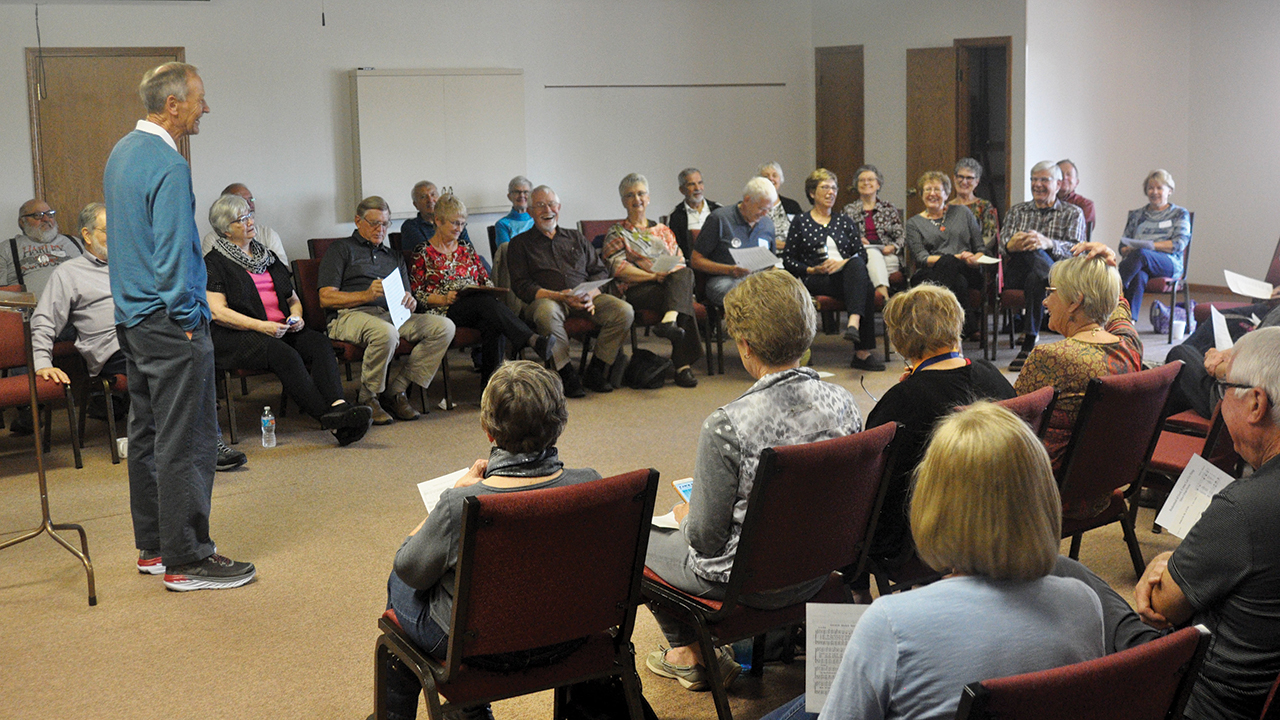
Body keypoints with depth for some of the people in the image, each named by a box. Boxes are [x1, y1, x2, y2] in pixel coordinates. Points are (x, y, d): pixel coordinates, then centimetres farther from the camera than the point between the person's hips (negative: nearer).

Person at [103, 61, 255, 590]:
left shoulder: (121, 152, 14)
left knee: (147, 434, 15)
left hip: (132, 319, 11)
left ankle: (153, 546, 23)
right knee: (186, 442, -6)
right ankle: (186, 560, -1)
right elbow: (173, 250, -22)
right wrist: (188, 318, -13)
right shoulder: (167, 164, -18)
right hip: (169, 324, -11)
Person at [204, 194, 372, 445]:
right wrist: (261, 326, -16)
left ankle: (337, 405, -48)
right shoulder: (214, 263, 5)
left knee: (320, 343, -25)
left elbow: (293, 299, 28)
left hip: (282, 329, 6)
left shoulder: (268, 257, 25)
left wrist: (296, 316, 3)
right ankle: (331, 419, -43)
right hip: (237, 336, -6)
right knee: (284, 354, -35)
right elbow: (217, 312, -7)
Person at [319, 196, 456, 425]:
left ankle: (396, 390, -13)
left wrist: (410, 301, -4)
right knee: (386, 333, -40)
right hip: (350, 315, -6)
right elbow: (326, 298, 0)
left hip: (391, 315, 6)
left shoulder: (393, 256, 30)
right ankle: (367, 398, -15)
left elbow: (406, 297, 23)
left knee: (444, 327, -17)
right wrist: (367, 295, -13)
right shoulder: (341, 249, 12)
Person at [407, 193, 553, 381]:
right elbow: (417, 294, 2)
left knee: (491, 323, -36)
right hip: (446, 312, -4)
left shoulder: (466, 250, 23)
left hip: (479, 306, 4)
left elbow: (485, 280, 23)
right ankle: (534, 340, -54)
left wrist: (491, 291, -1)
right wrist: (444, 299, -14)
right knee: (487, 303, -36)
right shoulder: (423, 253, 8)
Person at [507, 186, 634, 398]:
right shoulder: (520, 243, 13)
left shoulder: (576, 238, 25)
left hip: (584, 299, 4)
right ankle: (567, 374, -27)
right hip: (546, 298, -4)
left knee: (624, 311, -22)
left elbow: (600, 272, 18)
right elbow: (521, 285, -1)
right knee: (547, 313, -41)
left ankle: (595, 372, -12)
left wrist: (591, 294, -6)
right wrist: (559, 296, -16)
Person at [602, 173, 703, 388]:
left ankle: (669, 321, -51)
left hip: (674, 282, 4)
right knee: (683, 299, -33)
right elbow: (619, 268, -2)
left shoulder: (663, 230, 27)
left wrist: (671, 274, -6)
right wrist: (654, 276, -13)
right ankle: (683, 365, -42)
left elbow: (680, 261, 19)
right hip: (637, 289, -4)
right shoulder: (616, 233, 14)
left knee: (685, 274, -34)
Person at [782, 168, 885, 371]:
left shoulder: (844, 220, 24)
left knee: (857, 265, -37)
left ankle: (854, 322, -53)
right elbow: (788, 259, 8)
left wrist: (844, 262, -8)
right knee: (864, 286, -35)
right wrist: (812, 270, -8)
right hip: (816, 280, -3)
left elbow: (861, 252, 14)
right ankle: (862, 352, -42)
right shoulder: (800, 222, 14)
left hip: (847, 273, 3)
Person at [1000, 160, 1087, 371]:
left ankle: (1028, 344, -39)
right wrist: (1012, 244, -22)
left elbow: (1075, 249, -3)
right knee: (1030, 249, -33)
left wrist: (1047, 243, -26)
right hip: (1017, 273, 1)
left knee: (1035, 278, -38)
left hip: (1060, 271, -1)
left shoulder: (1073, 213, 15)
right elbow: (1004, 239, 7)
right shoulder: (1017, 211, 25)